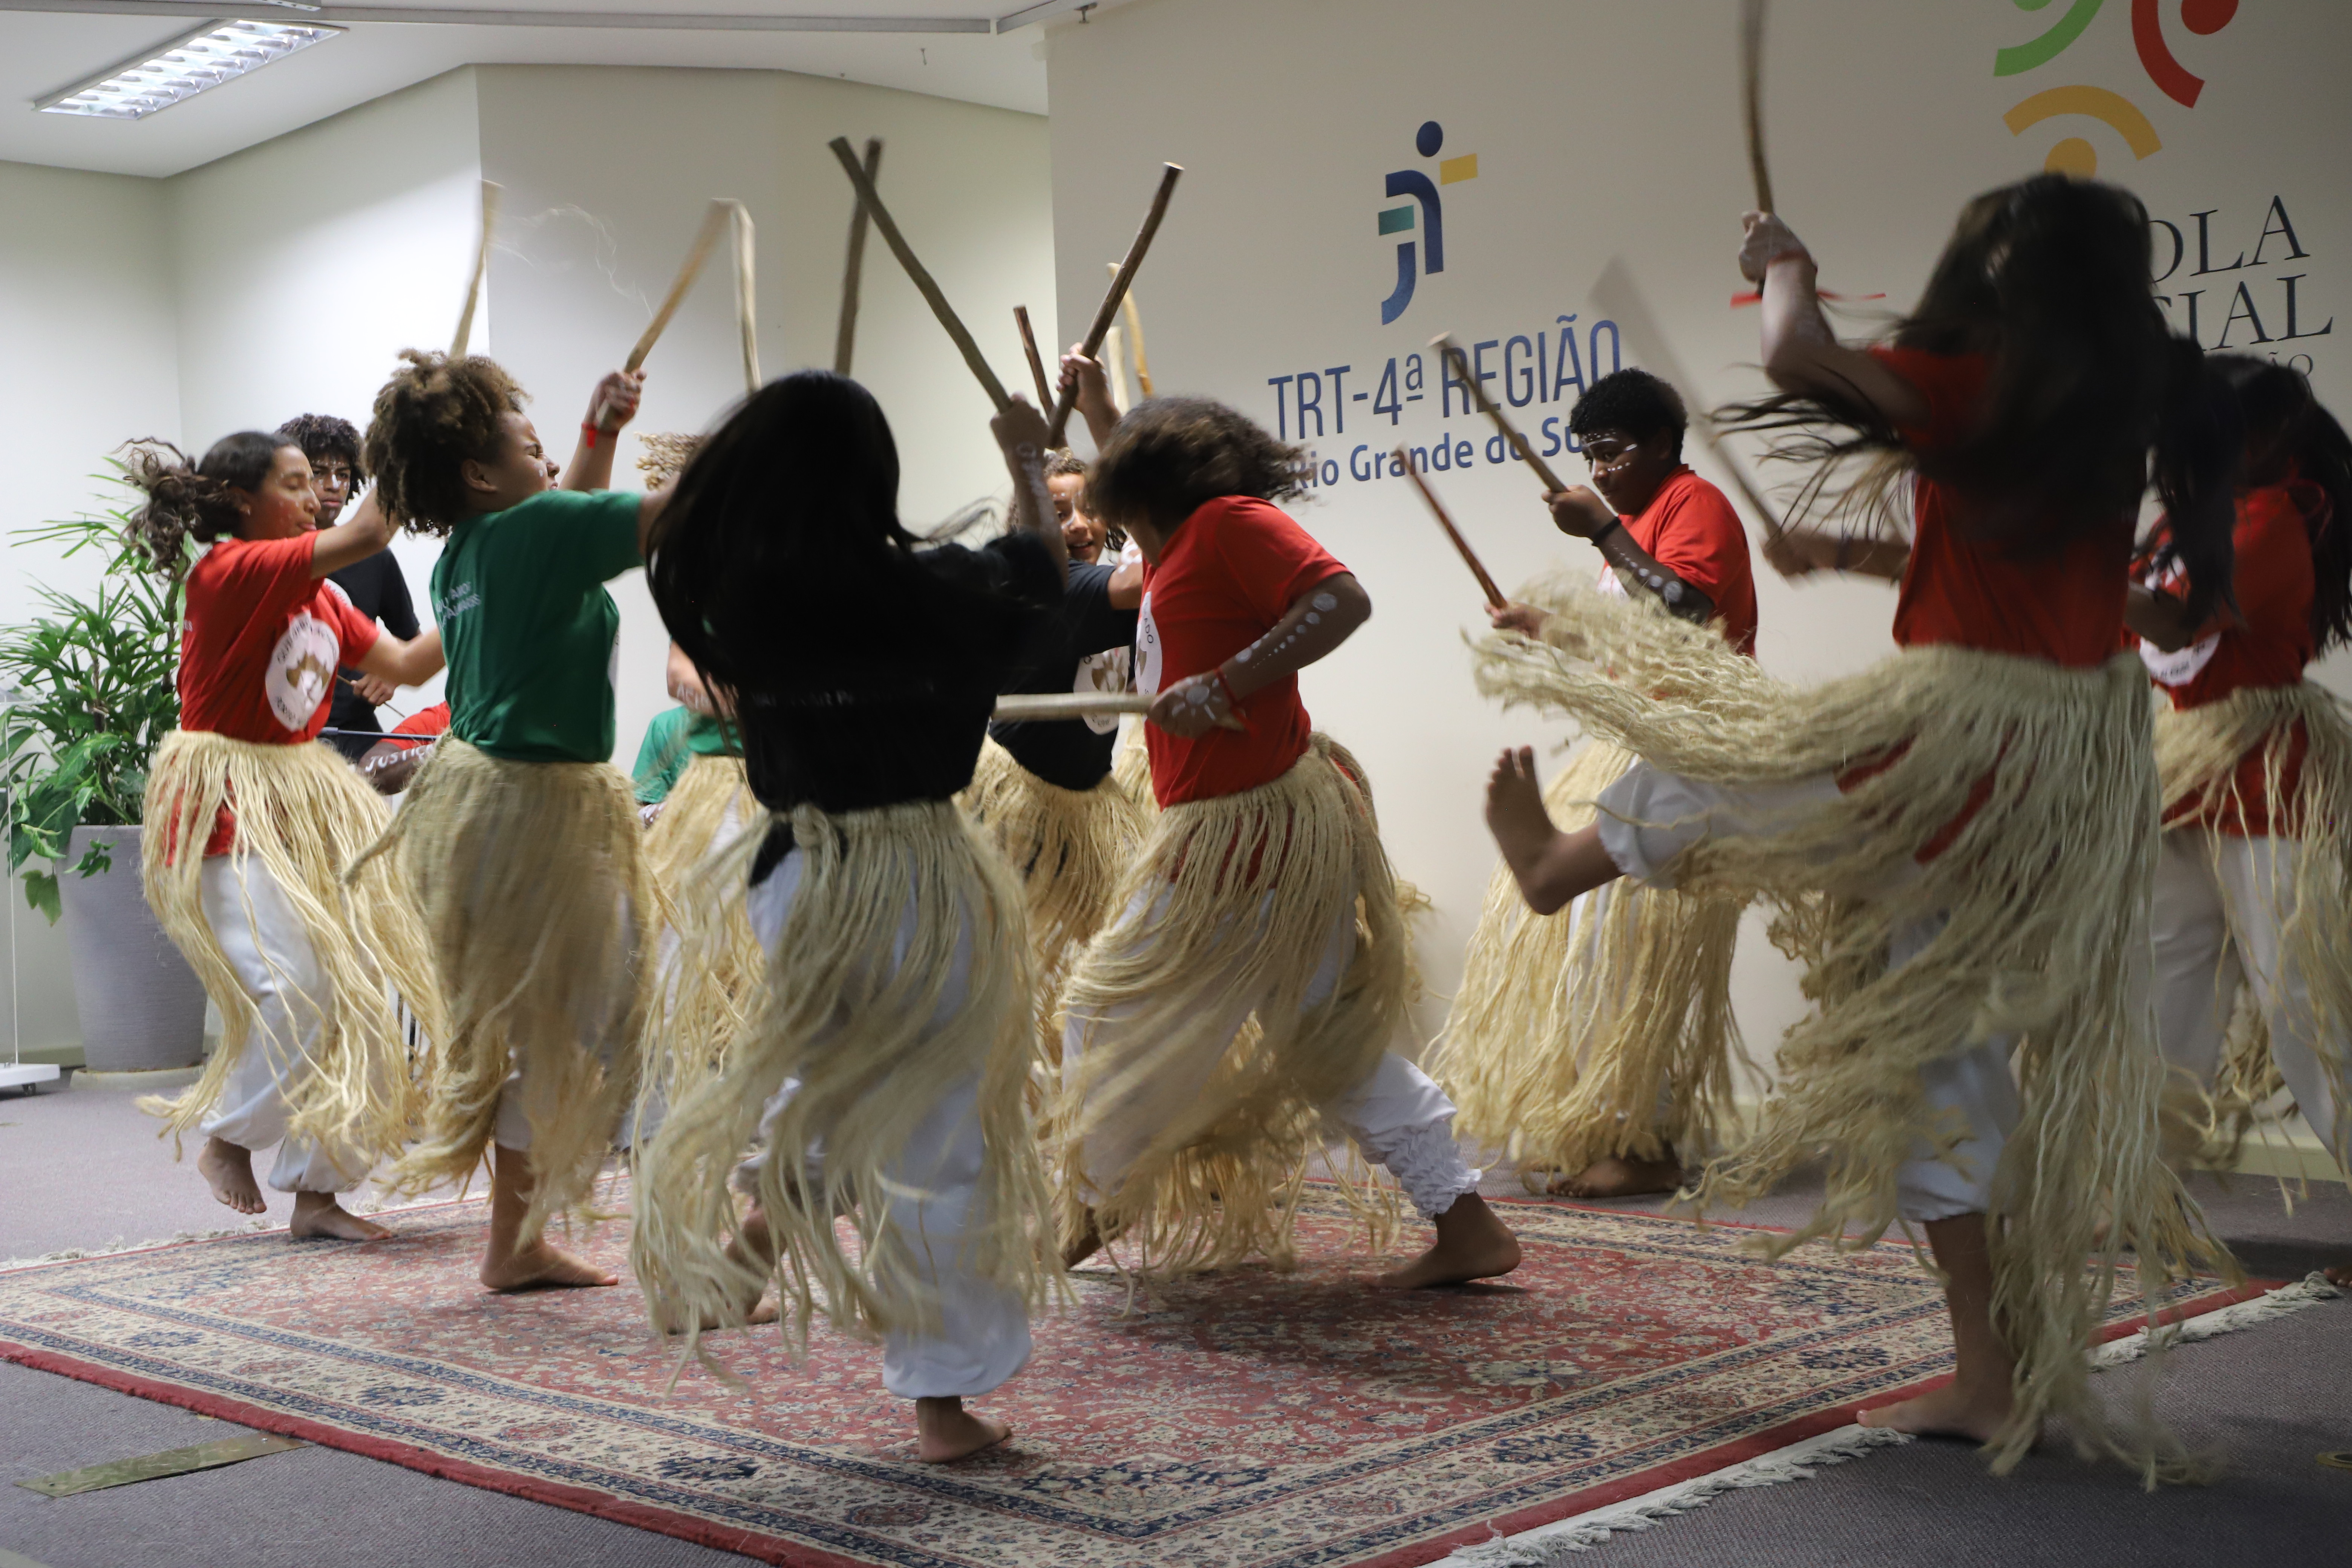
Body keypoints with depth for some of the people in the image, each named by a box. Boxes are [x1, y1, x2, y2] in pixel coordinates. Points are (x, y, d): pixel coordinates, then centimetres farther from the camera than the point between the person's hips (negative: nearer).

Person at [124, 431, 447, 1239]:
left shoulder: (320, 598, 12)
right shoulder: (228, 572, -14)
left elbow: (408, 664, 11)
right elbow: (364, 536, -23)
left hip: (308, 806, 8)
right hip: (228, 810, -8)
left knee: (357, 990, 2)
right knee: (295, 985, -19)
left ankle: (316, 1190, 11)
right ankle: (227, 1138, 8)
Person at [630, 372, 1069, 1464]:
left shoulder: (732, 592, -6)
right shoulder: (915, 590, -16)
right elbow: (1036, 577, 4)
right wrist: (1027, 465, 19)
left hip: (796, 872, 5)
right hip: (912, 877, -5)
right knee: (932, 1139, 5)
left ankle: (758, 1225, 21)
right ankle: (944, 1402, 13)